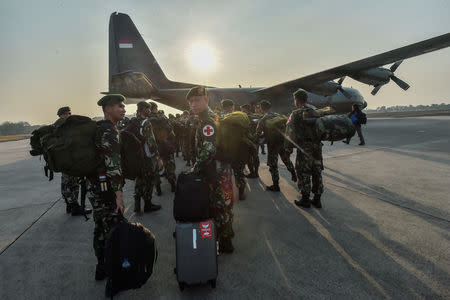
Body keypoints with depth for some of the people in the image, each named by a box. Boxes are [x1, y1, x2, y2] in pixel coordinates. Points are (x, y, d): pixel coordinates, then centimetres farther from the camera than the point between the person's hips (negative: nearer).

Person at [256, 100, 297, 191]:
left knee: (273, 165, 6)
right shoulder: (279, 116, 0)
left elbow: (258, 134, -8)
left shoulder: (263, 120, -12)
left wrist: (263, 133, 12)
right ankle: (294, 176, 39)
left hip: (272, 144, -4)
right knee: (287, 160, 25)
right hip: (283, 142, 4)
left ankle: (275, 185, 12)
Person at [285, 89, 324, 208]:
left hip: (304, 147, -6)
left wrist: (288, 146, 0)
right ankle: (317, 199, 21)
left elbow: (290, 132, -9)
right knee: (317, 172, 12)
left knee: (304, 174, 5)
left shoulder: (296, 113, -7)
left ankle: (305, 200, 13)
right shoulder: (316, 111, 10)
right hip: (317, 145, 6)